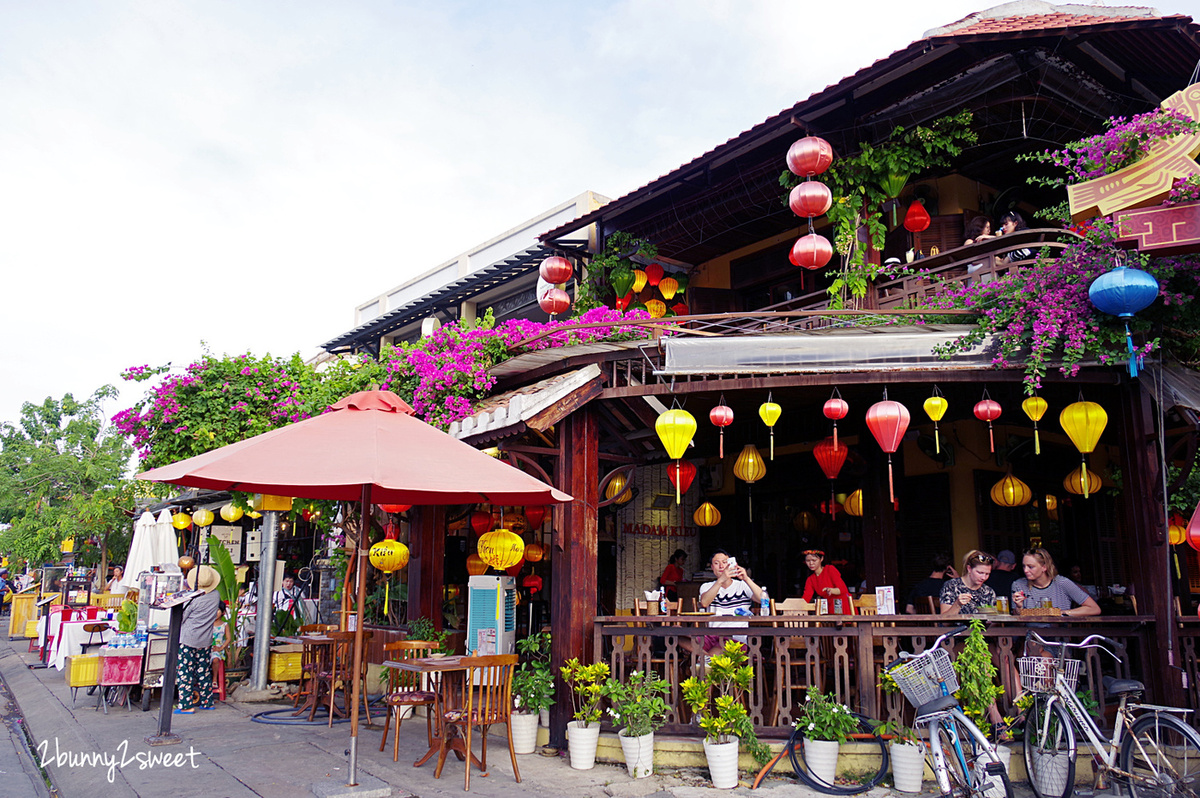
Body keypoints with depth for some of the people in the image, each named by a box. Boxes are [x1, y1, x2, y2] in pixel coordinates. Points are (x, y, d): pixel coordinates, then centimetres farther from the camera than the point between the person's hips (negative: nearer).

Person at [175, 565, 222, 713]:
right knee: (204, 671, 15)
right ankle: (207, 702, 21)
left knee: (185, 671, 1)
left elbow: (181, 617, -7)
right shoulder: (216, 596, -4)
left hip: (188, 639, -5)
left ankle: (187, 705, 0)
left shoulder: (192, 599, -17)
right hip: (206, 640, 6)